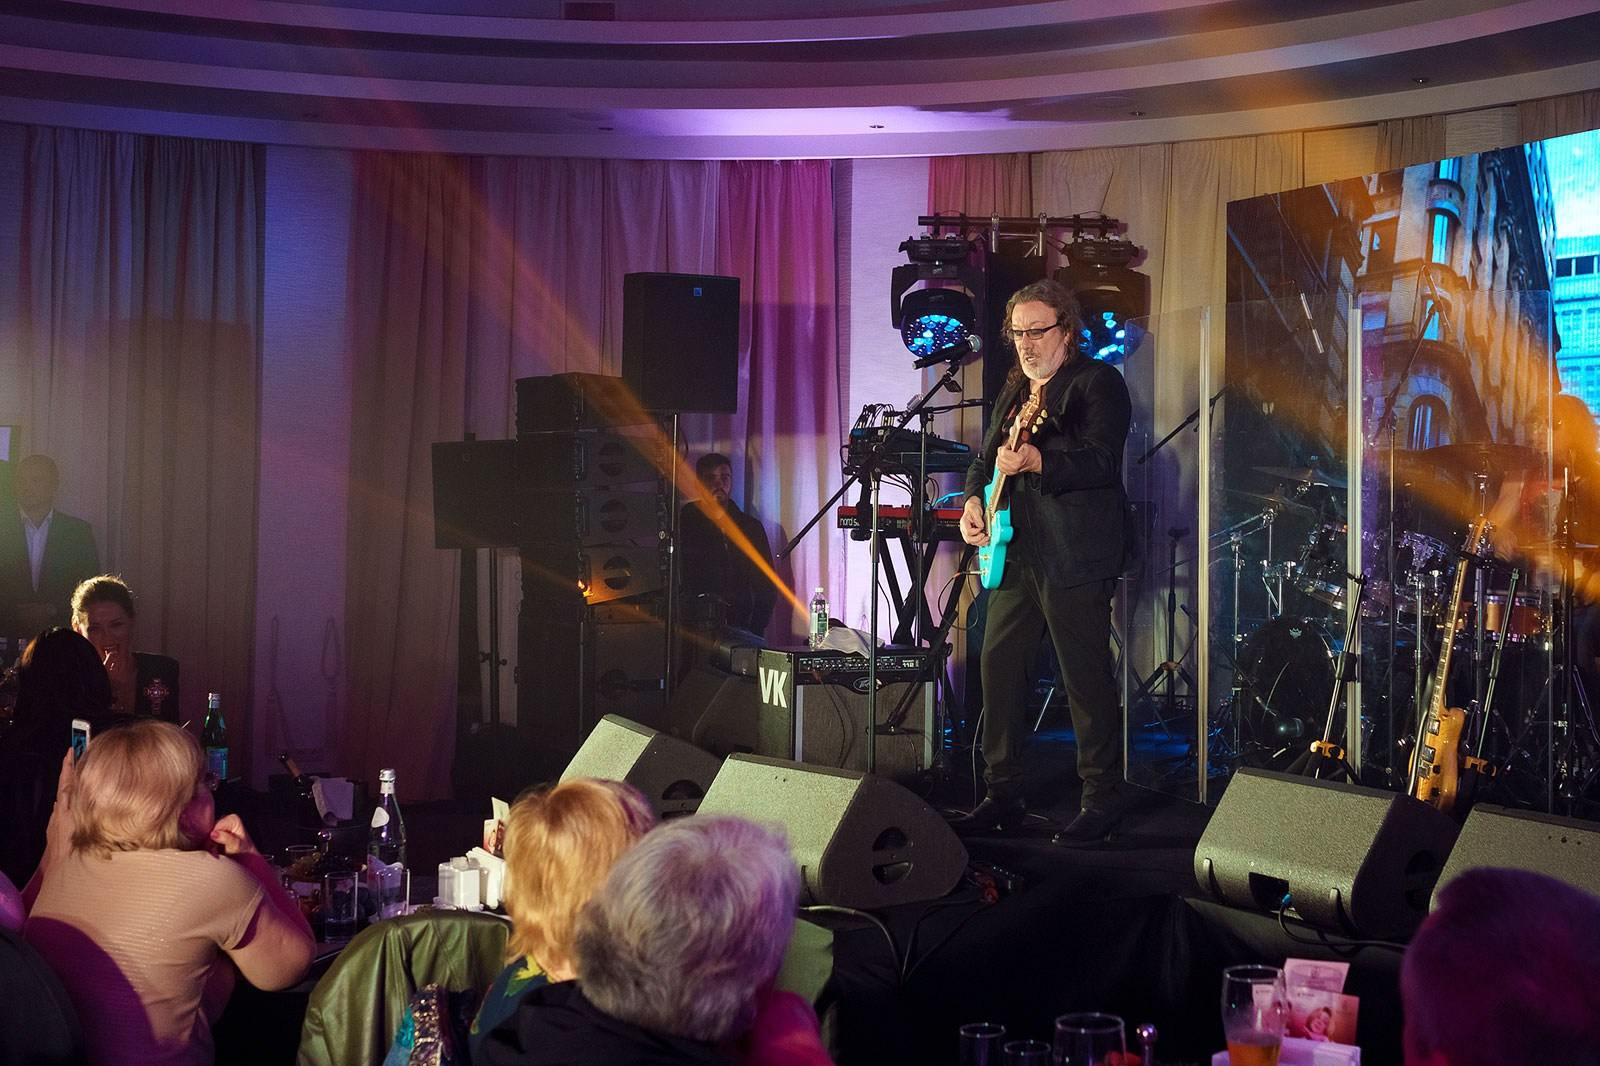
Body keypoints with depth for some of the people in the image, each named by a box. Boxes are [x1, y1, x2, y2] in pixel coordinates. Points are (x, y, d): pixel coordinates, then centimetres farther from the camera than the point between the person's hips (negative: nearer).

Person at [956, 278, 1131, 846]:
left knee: (1087, 681, -5)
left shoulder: (1098, 382, -6)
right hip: (1016, 554, 8)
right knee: (998, 667, 9)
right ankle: (1003, 794, 19)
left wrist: (1036, 462, -31)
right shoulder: (1014, 389, 18)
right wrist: (974, 498, 6)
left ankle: (1102, 803, 4)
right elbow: (986, 454, 25)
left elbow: (1103, 461, -18)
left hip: (1074, 559, -8)